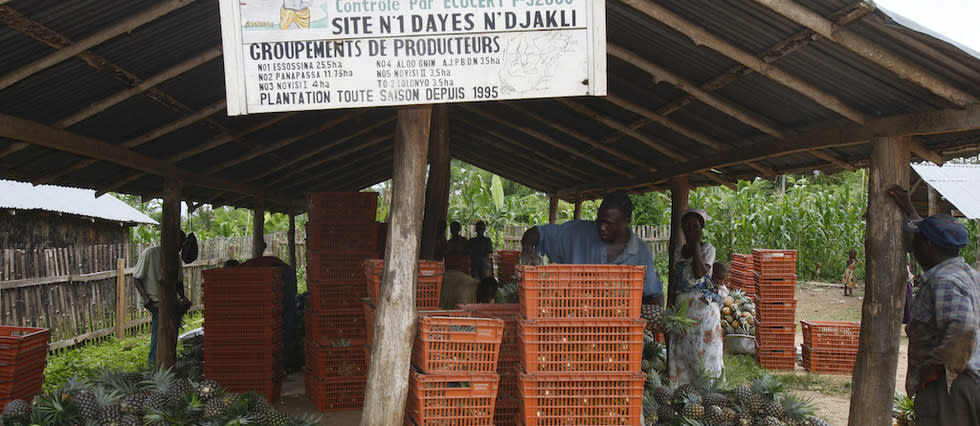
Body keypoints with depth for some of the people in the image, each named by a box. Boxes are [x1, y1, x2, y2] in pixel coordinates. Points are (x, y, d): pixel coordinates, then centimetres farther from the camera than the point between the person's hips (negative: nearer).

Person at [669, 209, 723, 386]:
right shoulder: (679, 251, 14)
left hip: (703, 305, -5)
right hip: (682, 305, 5)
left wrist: (696, 244, -13)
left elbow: (700, 273, -18)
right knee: (681, 349, 1)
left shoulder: (708, 249, -1)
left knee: (702, 349, -7)